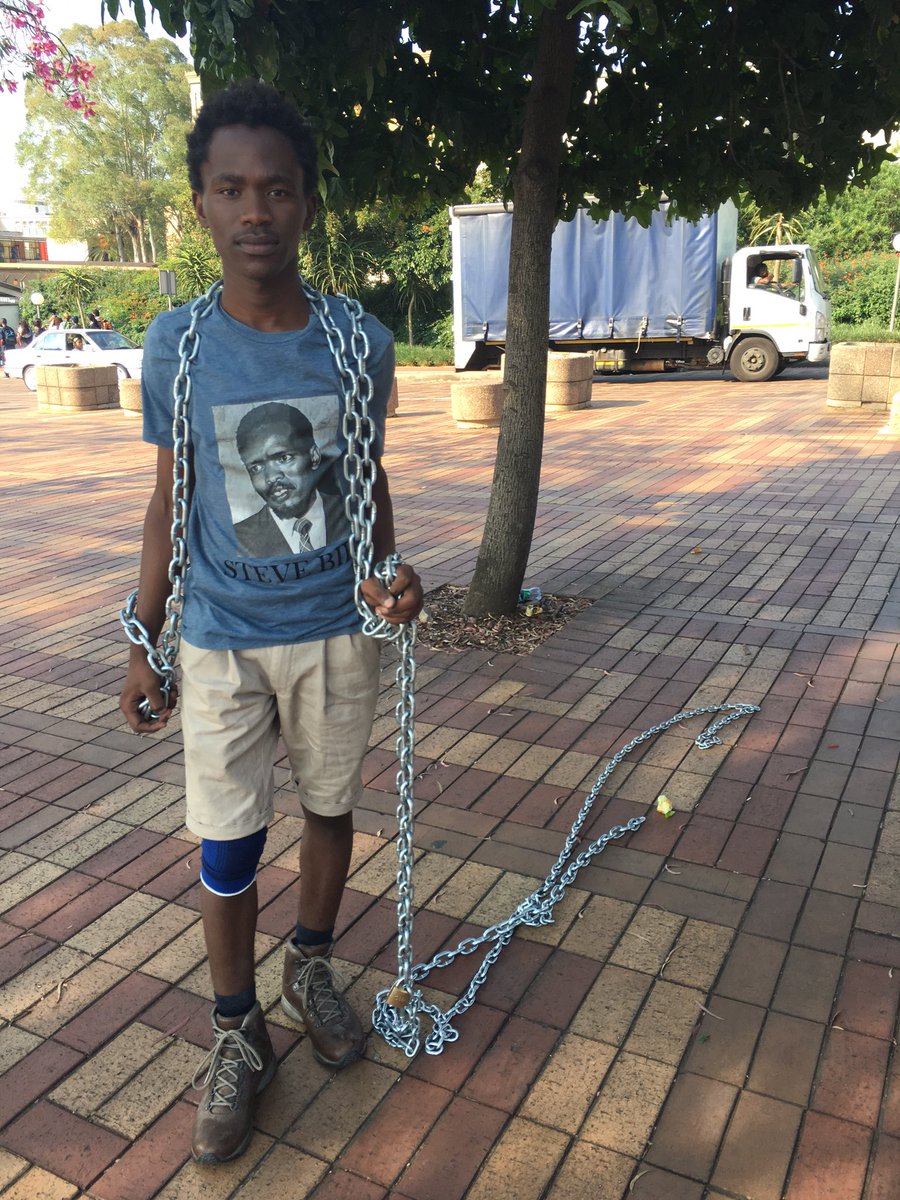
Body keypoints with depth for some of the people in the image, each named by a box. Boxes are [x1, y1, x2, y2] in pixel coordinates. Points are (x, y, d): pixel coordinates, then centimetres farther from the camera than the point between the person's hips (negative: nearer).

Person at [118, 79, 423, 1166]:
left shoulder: (360, 343, -6)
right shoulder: (174, 344, -7)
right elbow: (171, 499, 1)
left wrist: (390, 569, -12)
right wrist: (144, 641, 3)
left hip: (337, 633, 1)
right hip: (223, 644, -1)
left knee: (330, 808, 16)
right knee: (225, 849, 7)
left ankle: (312, 970, 42)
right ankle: (235, 1036, 28)